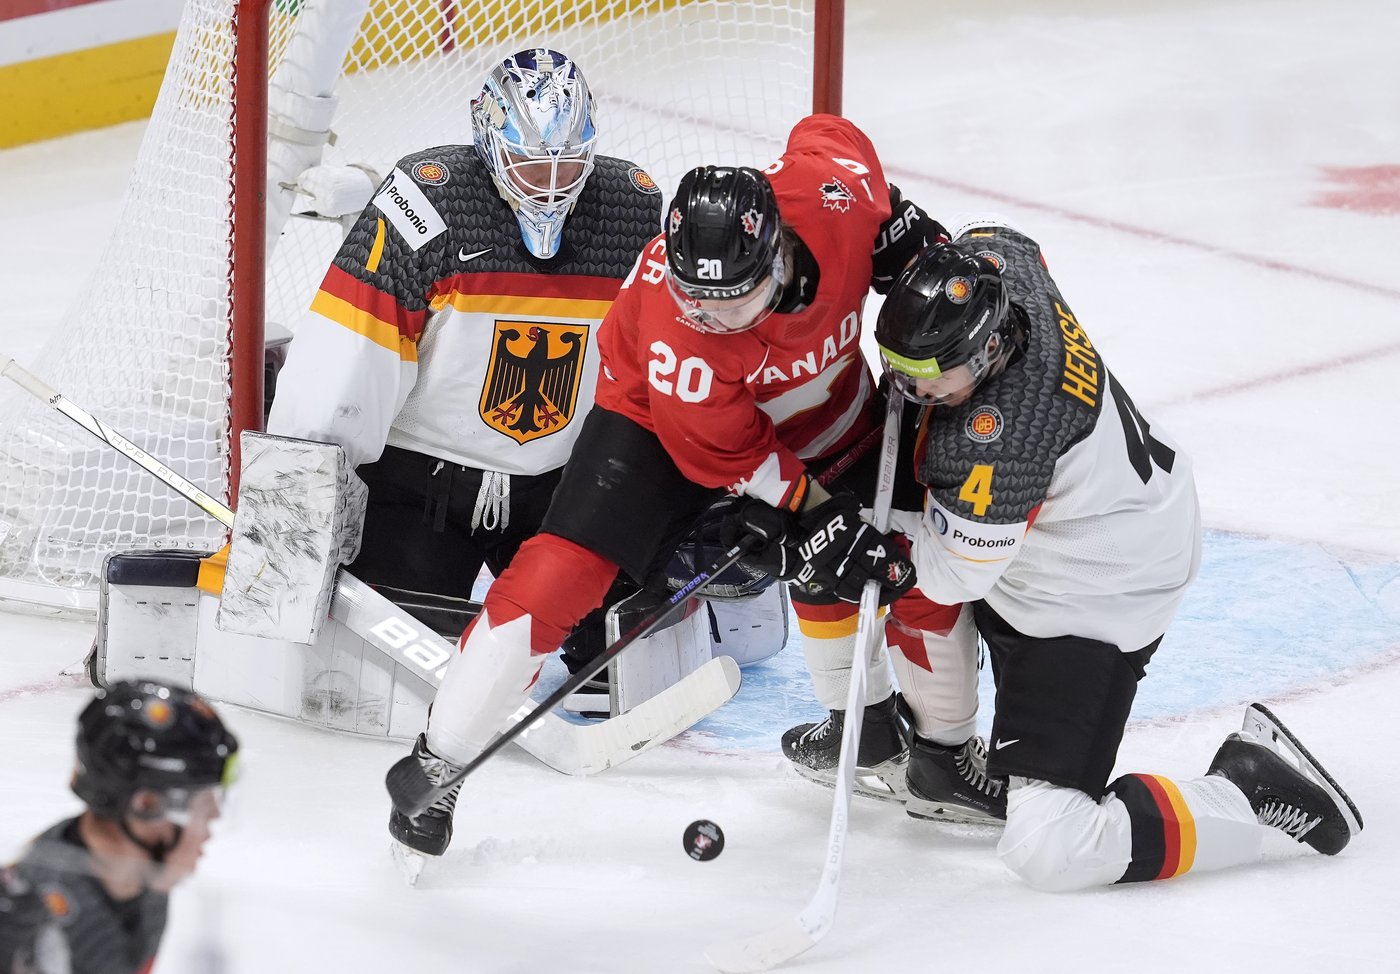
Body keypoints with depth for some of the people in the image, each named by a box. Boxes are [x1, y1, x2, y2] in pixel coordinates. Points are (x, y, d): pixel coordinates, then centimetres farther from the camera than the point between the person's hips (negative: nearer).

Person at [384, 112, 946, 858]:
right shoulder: (673, 322, -40)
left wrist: (900, 225, -6)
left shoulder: (830, 192, -33)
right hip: (662, 413, -5)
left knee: (903, 556, 4)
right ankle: (437, 764, -5)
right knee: (562, 570, -16)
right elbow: (723, 452, -26)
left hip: (819, 411, 5)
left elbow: (829, 135, -6)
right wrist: (817, 512, -27)